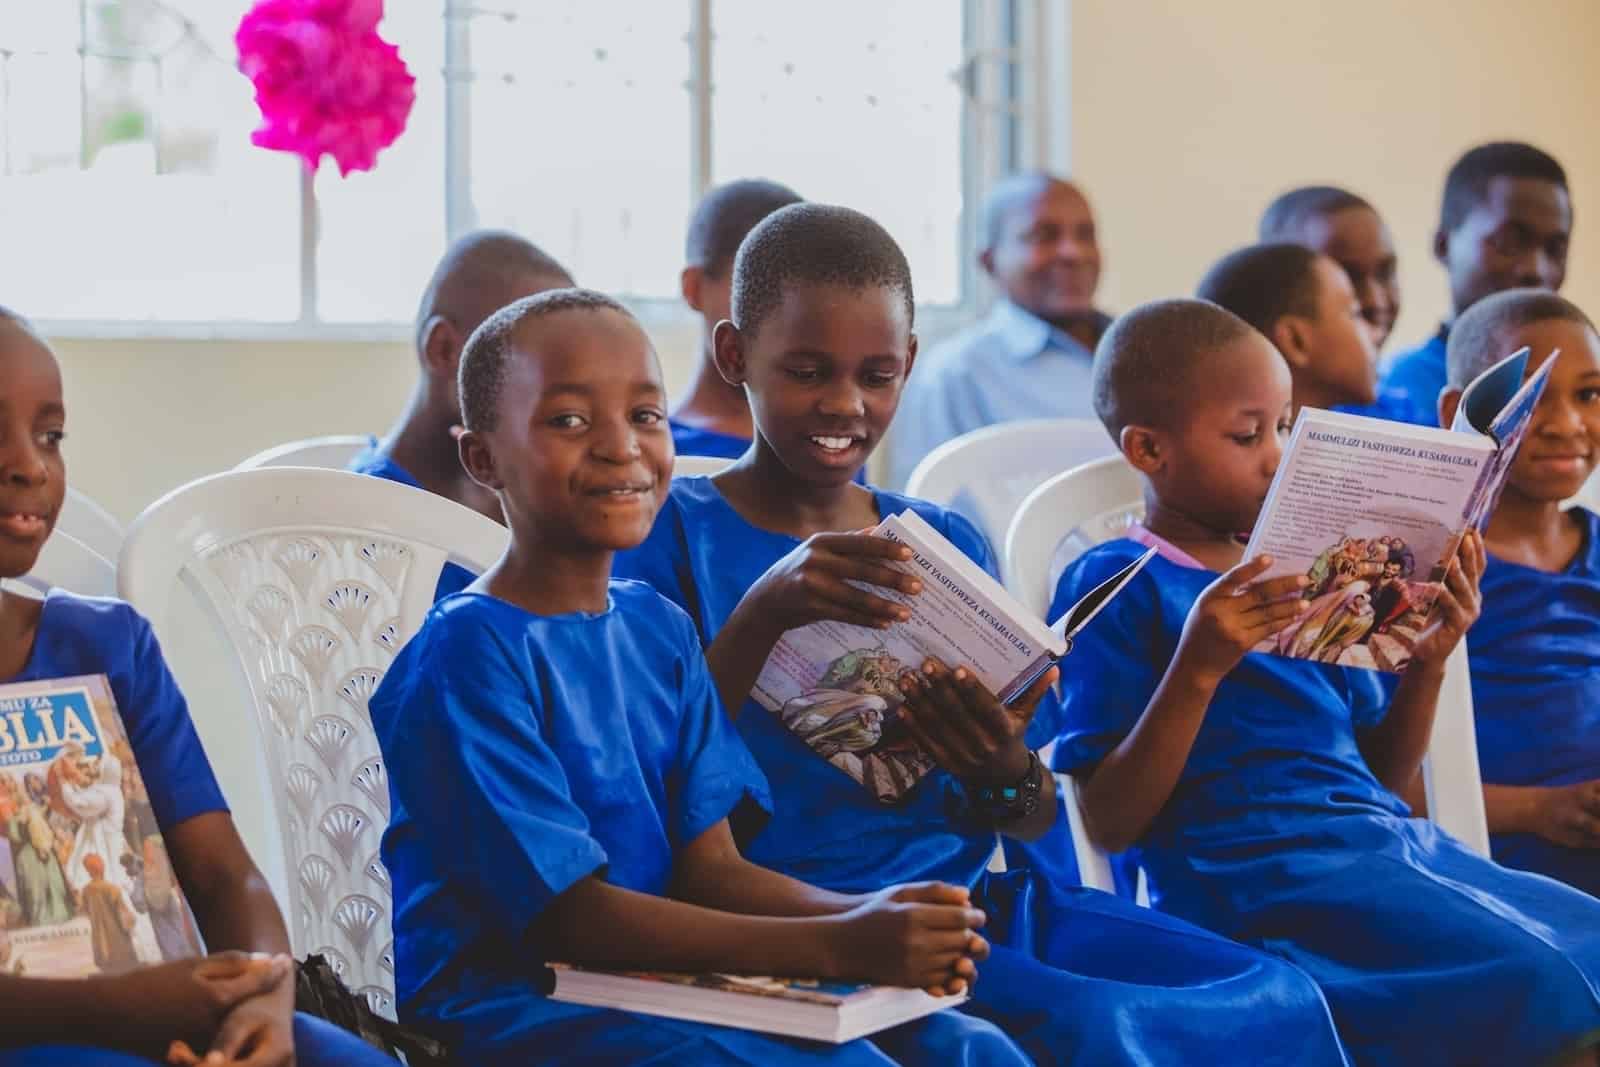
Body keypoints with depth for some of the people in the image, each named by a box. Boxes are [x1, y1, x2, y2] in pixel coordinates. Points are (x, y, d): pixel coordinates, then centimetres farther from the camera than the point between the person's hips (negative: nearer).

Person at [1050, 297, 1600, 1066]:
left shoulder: (1309, 572, 19)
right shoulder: (1118, 584, -2)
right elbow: (1109, 825, -8)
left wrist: (1427, 662, 5)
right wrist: (1198, 669, -19)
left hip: (1389, 847, 8)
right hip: (1256, 873, -8)